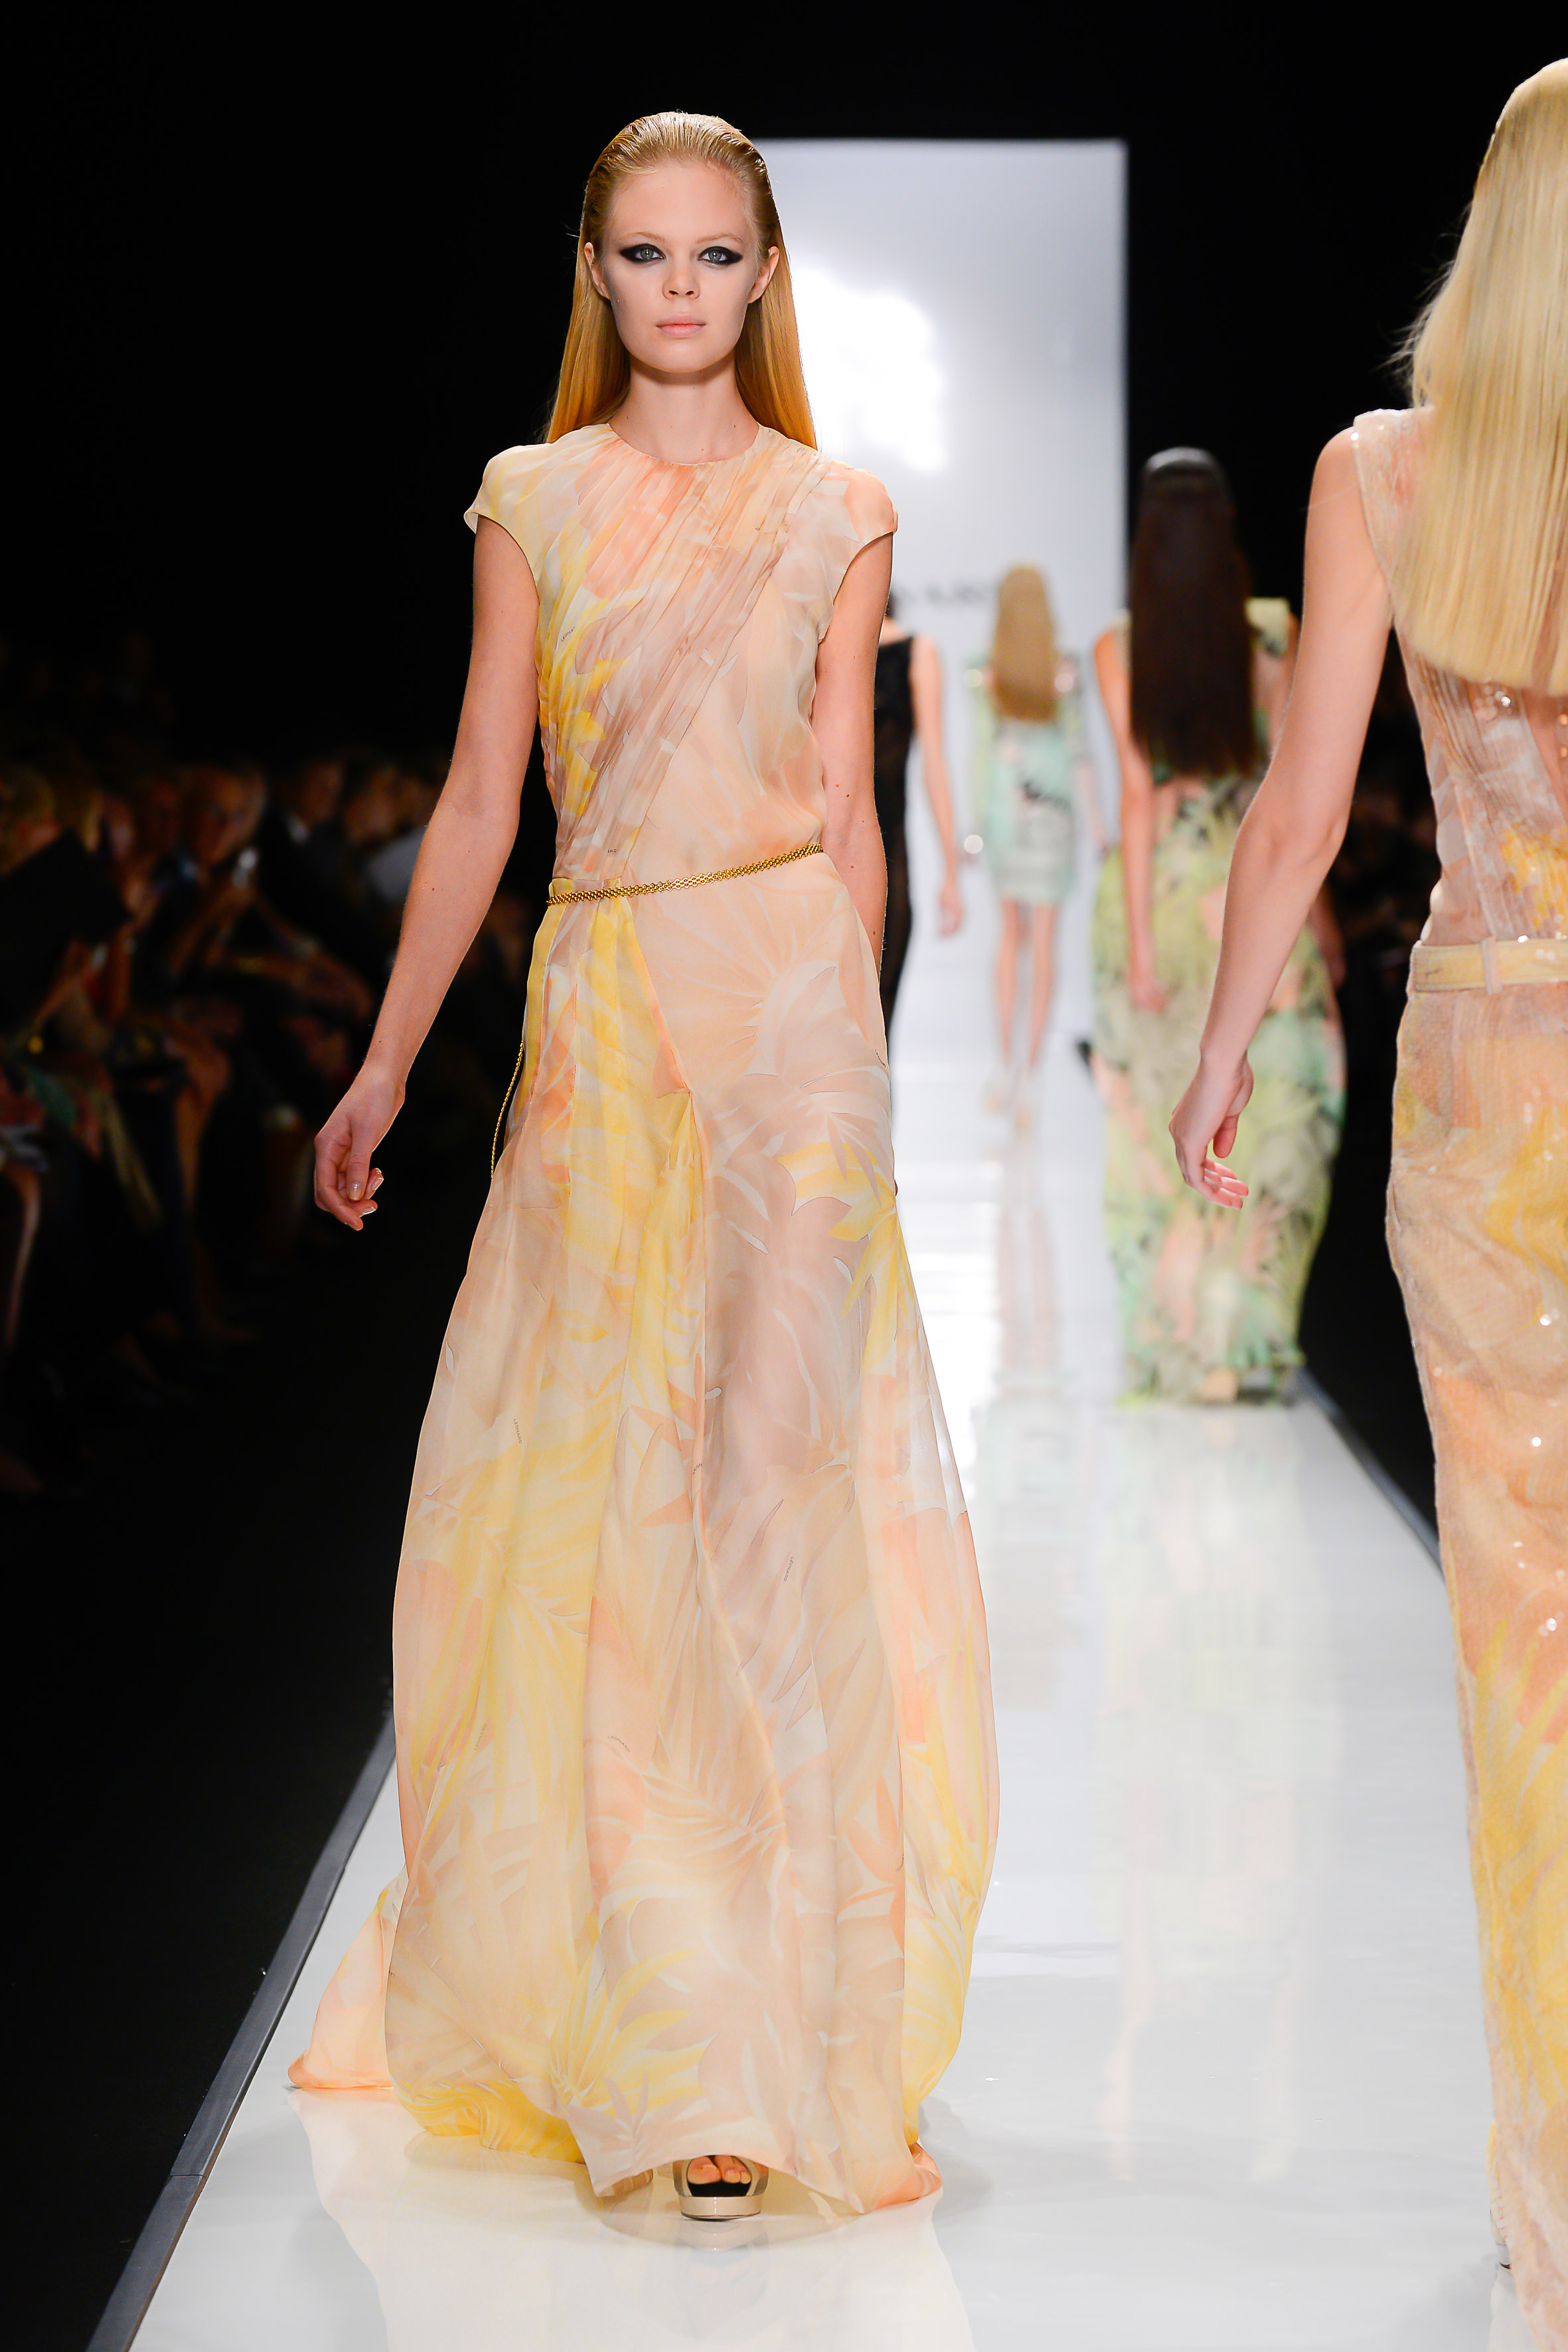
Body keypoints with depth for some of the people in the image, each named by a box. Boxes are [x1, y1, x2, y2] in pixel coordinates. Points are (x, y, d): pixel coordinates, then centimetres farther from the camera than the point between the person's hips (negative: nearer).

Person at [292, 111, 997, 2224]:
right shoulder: (534, 503, 10)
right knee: (587, 1497, 1)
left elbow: (847, 819, 8)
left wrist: (841, 1052, 5)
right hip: (595, 1016, 2)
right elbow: (480, 804, 11)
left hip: (783, 1008, -2)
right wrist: (386, 1067, 10)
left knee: (761, 1484, -8)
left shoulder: (835, 518, 8)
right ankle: (669, 2036, 15)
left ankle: (751, 2029, -2)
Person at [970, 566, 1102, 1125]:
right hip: (1050, 810, -2)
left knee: (1012, 935, 16)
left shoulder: (986, 678, -3)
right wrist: (1097, 823, 0)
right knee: (1043, 942, 0)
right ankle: (1028, 1074, -4)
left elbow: (982, 750, -2)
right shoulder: (1064, 674, -8)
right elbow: (1078, 750, -6)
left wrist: (976, 823, 4)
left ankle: (1006, 1063, 11)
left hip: (1001, 808, 2)